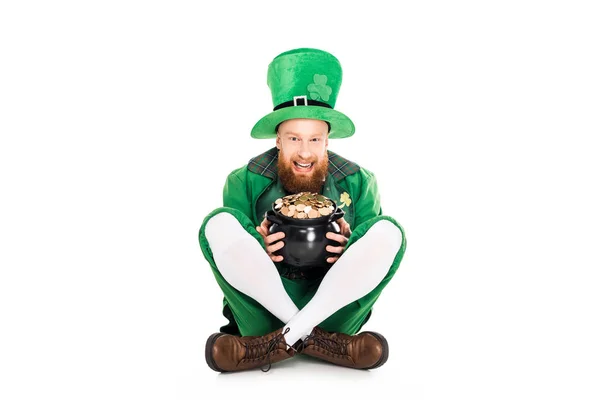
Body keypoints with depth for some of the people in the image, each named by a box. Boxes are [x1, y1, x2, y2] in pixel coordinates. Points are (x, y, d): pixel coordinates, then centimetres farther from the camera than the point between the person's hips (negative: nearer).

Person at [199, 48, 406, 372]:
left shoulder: (358, 182, 4)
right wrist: (256, 250, -22)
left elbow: (374, 246, 4)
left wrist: (350, 249, -20)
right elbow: (226, 251, 1)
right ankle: (312, 336, -22)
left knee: (387, 232, -22)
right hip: (262, 306, 0)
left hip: (333, 305, 1)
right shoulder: (244, 182, 1)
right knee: (220, 225, -23)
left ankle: (288, 336, -24)